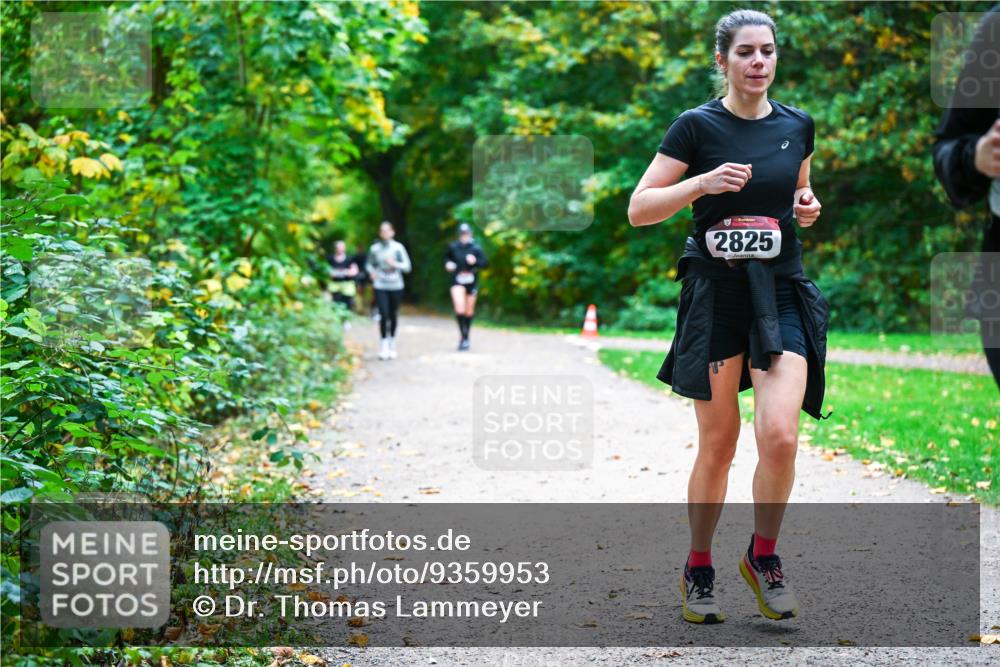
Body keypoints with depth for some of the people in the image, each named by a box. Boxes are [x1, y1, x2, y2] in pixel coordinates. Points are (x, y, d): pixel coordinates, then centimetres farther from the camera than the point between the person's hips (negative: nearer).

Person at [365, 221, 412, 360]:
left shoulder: (398, 247, -2)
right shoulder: (374, 248, 2)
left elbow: (407, 266, -1)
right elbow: (369, 264, 17)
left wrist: (395, 264, -17)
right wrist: (372, 271, -3)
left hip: (396, 286, 0)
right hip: (380, 286, 0)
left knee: (393, 316, 6)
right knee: (384, 315, -12)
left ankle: (392, 344, 23)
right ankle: (384, 345, 0)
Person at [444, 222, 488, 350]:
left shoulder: (476, 248, -5)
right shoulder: (453, 247, -1)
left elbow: (484, 263, -6)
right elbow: (447, 256, 18)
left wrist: (475, 261, -24)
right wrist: (448, 263, -2)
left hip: (472, 282, 1)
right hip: (457, 282, -1)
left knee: (469, 312, 11)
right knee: (460, 309, -18)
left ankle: (466, 337, 28)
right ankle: (462, 336, -7)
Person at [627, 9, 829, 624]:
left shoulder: (798, 125, 8)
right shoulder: (697, 126, -3)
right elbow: (639, 209, -4)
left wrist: (808, 207, 4)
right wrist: (702, 183, -17)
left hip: (782, 293, 2)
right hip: (716, 294, -2)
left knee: (780, 435, -15)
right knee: (718, 446, 3)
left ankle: (764, 556, 8)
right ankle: (699, 569, 21)